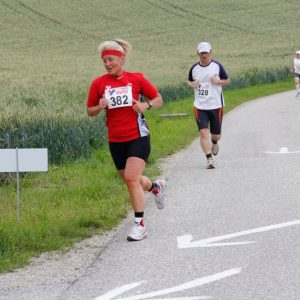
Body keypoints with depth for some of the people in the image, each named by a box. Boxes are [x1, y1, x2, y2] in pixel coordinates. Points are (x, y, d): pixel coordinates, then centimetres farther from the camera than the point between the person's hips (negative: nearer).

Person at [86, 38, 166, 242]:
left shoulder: (137, 79, -4)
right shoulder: (99, 84, 0)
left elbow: (159, 100, 5)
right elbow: (90, 111, 8)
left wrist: (146, 106, -15)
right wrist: (99, 107, -14)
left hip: (138, 137, -4)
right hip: (116, 140, 4)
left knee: (132, 178, -17)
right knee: (130, 180, 15)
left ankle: (140, 225, -8)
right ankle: (156, 187, 49)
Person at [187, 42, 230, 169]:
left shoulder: (217, 66, -1)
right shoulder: (194, 68, 5)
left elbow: (227, 80, 7)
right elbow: (189, 81, 20)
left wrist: (218, 81, -14)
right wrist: (192, 84, -4)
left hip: (216, 105, -1)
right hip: (200, 106, 1)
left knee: (216, 134, 8)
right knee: (203, 132, -14)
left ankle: (214, 143, 45)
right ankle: (209, 158, -9)